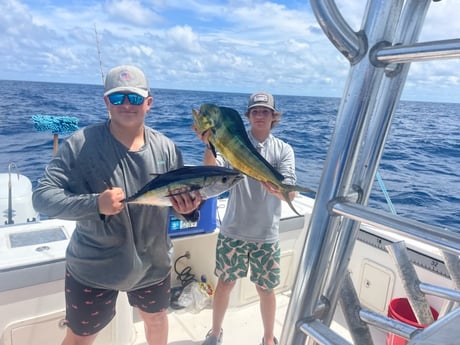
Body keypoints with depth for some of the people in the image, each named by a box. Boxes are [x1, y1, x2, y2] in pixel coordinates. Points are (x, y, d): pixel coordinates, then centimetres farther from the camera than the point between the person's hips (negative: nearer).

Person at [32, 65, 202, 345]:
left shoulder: (167, 148, -9)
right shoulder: (80, 144, -17)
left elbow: (185, 196, -1)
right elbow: (42, 197, -18)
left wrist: (189, 208, -25)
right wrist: (95, 204, -34)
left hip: (153, 264, 3)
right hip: (92, 268, -2)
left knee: (156, 317, 28)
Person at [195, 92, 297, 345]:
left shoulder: (283, 150, -3)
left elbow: (290, 193, -13)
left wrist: (273, 186, -36)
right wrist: (209, 144, -39)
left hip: (266, 234, 1)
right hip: (233, 231, 0)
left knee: (266, 289, 14)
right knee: (225, 283, 15)